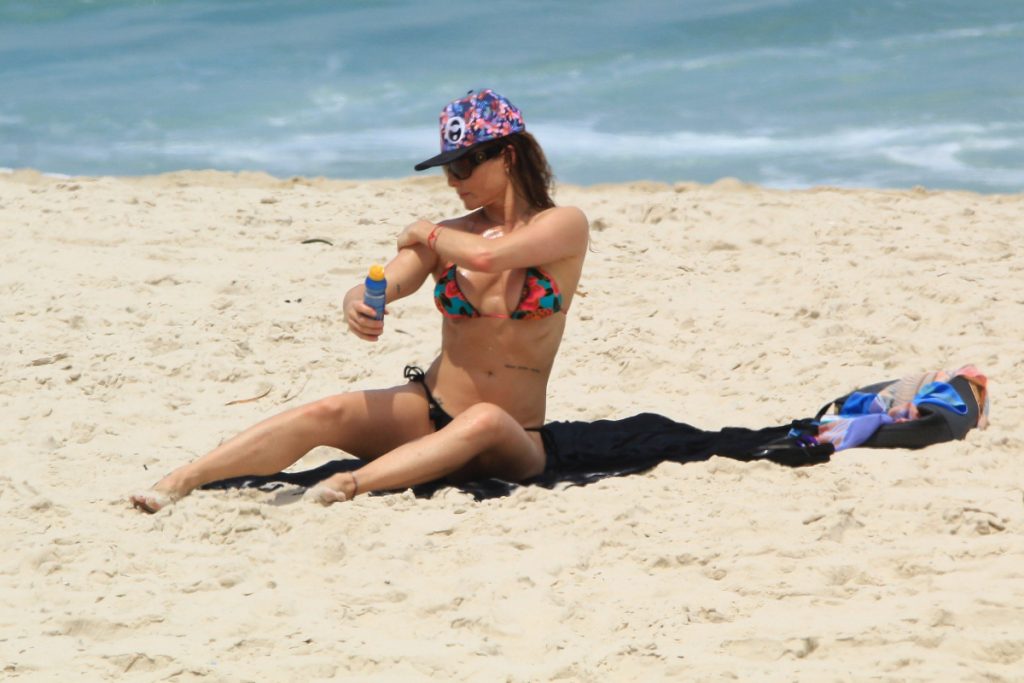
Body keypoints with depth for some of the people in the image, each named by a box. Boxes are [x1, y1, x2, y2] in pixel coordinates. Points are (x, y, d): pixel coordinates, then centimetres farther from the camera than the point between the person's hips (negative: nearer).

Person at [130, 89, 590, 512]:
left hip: (510, 445, -3)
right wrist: (356, 305, -30)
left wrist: (427, 233, -4)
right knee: (324, 414, -24)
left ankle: (346, 486, -51)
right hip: (427, 414, 3)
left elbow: (485, 256, -23)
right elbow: (379, 287, -7)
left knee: (485, 421, -39)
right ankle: (176, 484, -33)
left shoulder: (564, 226, -3)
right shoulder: (448, 236, 9)